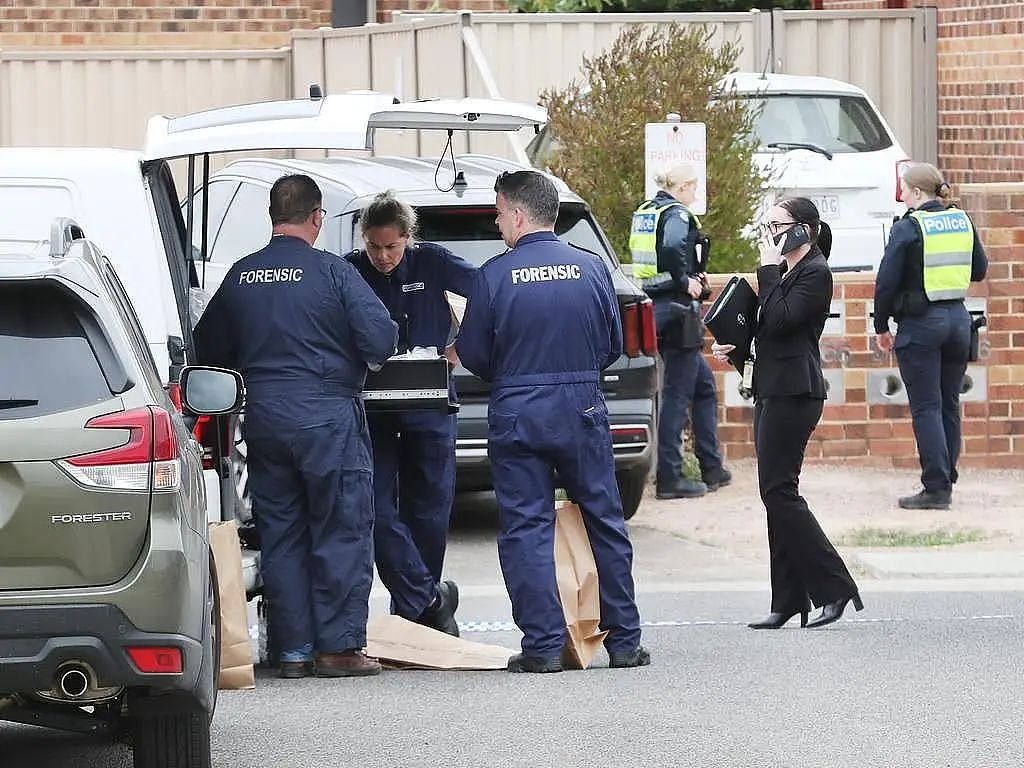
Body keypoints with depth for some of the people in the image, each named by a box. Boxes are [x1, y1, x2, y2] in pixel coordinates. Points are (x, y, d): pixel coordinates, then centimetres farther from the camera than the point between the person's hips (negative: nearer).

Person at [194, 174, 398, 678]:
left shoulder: (240, 277, 5)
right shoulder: (331, 272, -9)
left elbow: (208, 349, 13)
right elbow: (381, 339, -14)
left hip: (264, 419, 4)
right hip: (329, 417, -4)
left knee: (280, 536, 10)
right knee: (341, 532, 2)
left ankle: (293, 649, 11)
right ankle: (339, 646, 0)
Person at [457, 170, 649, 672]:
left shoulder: (496, 274, -9)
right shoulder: (591, 269, -1)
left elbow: (472, 355, -3)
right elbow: (614, 346, 7)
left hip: (517, 413, -2)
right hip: (583, 410, 2)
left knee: (526, 528, 3)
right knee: (604, 521, 11)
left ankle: (543, 645, -1)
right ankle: (624, 640, 15)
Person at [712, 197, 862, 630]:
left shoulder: (815, 274, -10)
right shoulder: (785, 272, 19)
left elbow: (779, 320, -20)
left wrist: (769, 270, -12)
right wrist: (731, 347, 8)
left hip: (794, 393, -10)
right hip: (773, 390, 10)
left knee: (778, 489, -12)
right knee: (777, 492, 7)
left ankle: (834, 587, -9)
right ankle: (789, 600, 8)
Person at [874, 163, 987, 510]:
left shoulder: (907, 228, -12)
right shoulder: (963, 221, 5)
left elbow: (887, 282, -12)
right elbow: (980, 270, 16)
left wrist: (881, 327, 0)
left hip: (921, 324, -6)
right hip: (958, 319, 6)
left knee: (926, 408, -3)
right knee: (949, 405, 13)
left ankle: (935, 488, -7)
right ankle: (945, 483, 16)